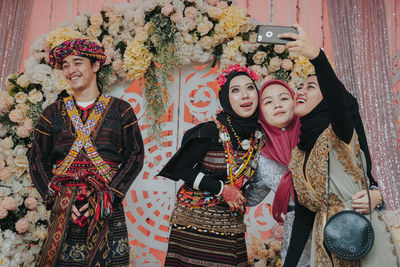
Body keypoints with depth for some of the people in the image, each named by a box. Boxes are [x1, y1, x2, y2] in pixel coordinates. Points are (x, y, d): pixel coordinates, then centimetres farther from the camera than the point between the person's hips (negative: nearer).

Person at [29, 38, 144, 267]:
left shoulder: (120, 110, 5)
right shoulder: (53, 113, 10)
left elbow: (136, 156, -1)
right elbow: (38, 162, 8)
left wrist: (105, 196, -10)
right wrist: (58, 199, -7)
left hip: (107, 207, -1)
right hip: (63, 208, 2)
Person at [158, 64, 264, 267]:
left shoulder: (259, 137, 2)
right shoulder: (210, 132, -15)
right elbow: (181, 169, -11)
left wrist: (238, 198, 3)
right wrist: (221, 188, -15)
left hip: (230, 226, 5)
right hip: (194, 221, -4)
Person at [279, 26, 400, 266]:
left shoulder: (339, 133, -8)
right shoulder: (298, 155, 9)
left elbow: (337, 98, -33)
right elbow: (303, 215, 9)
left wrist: (317, 56, -49)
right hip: (326, 245, 6)